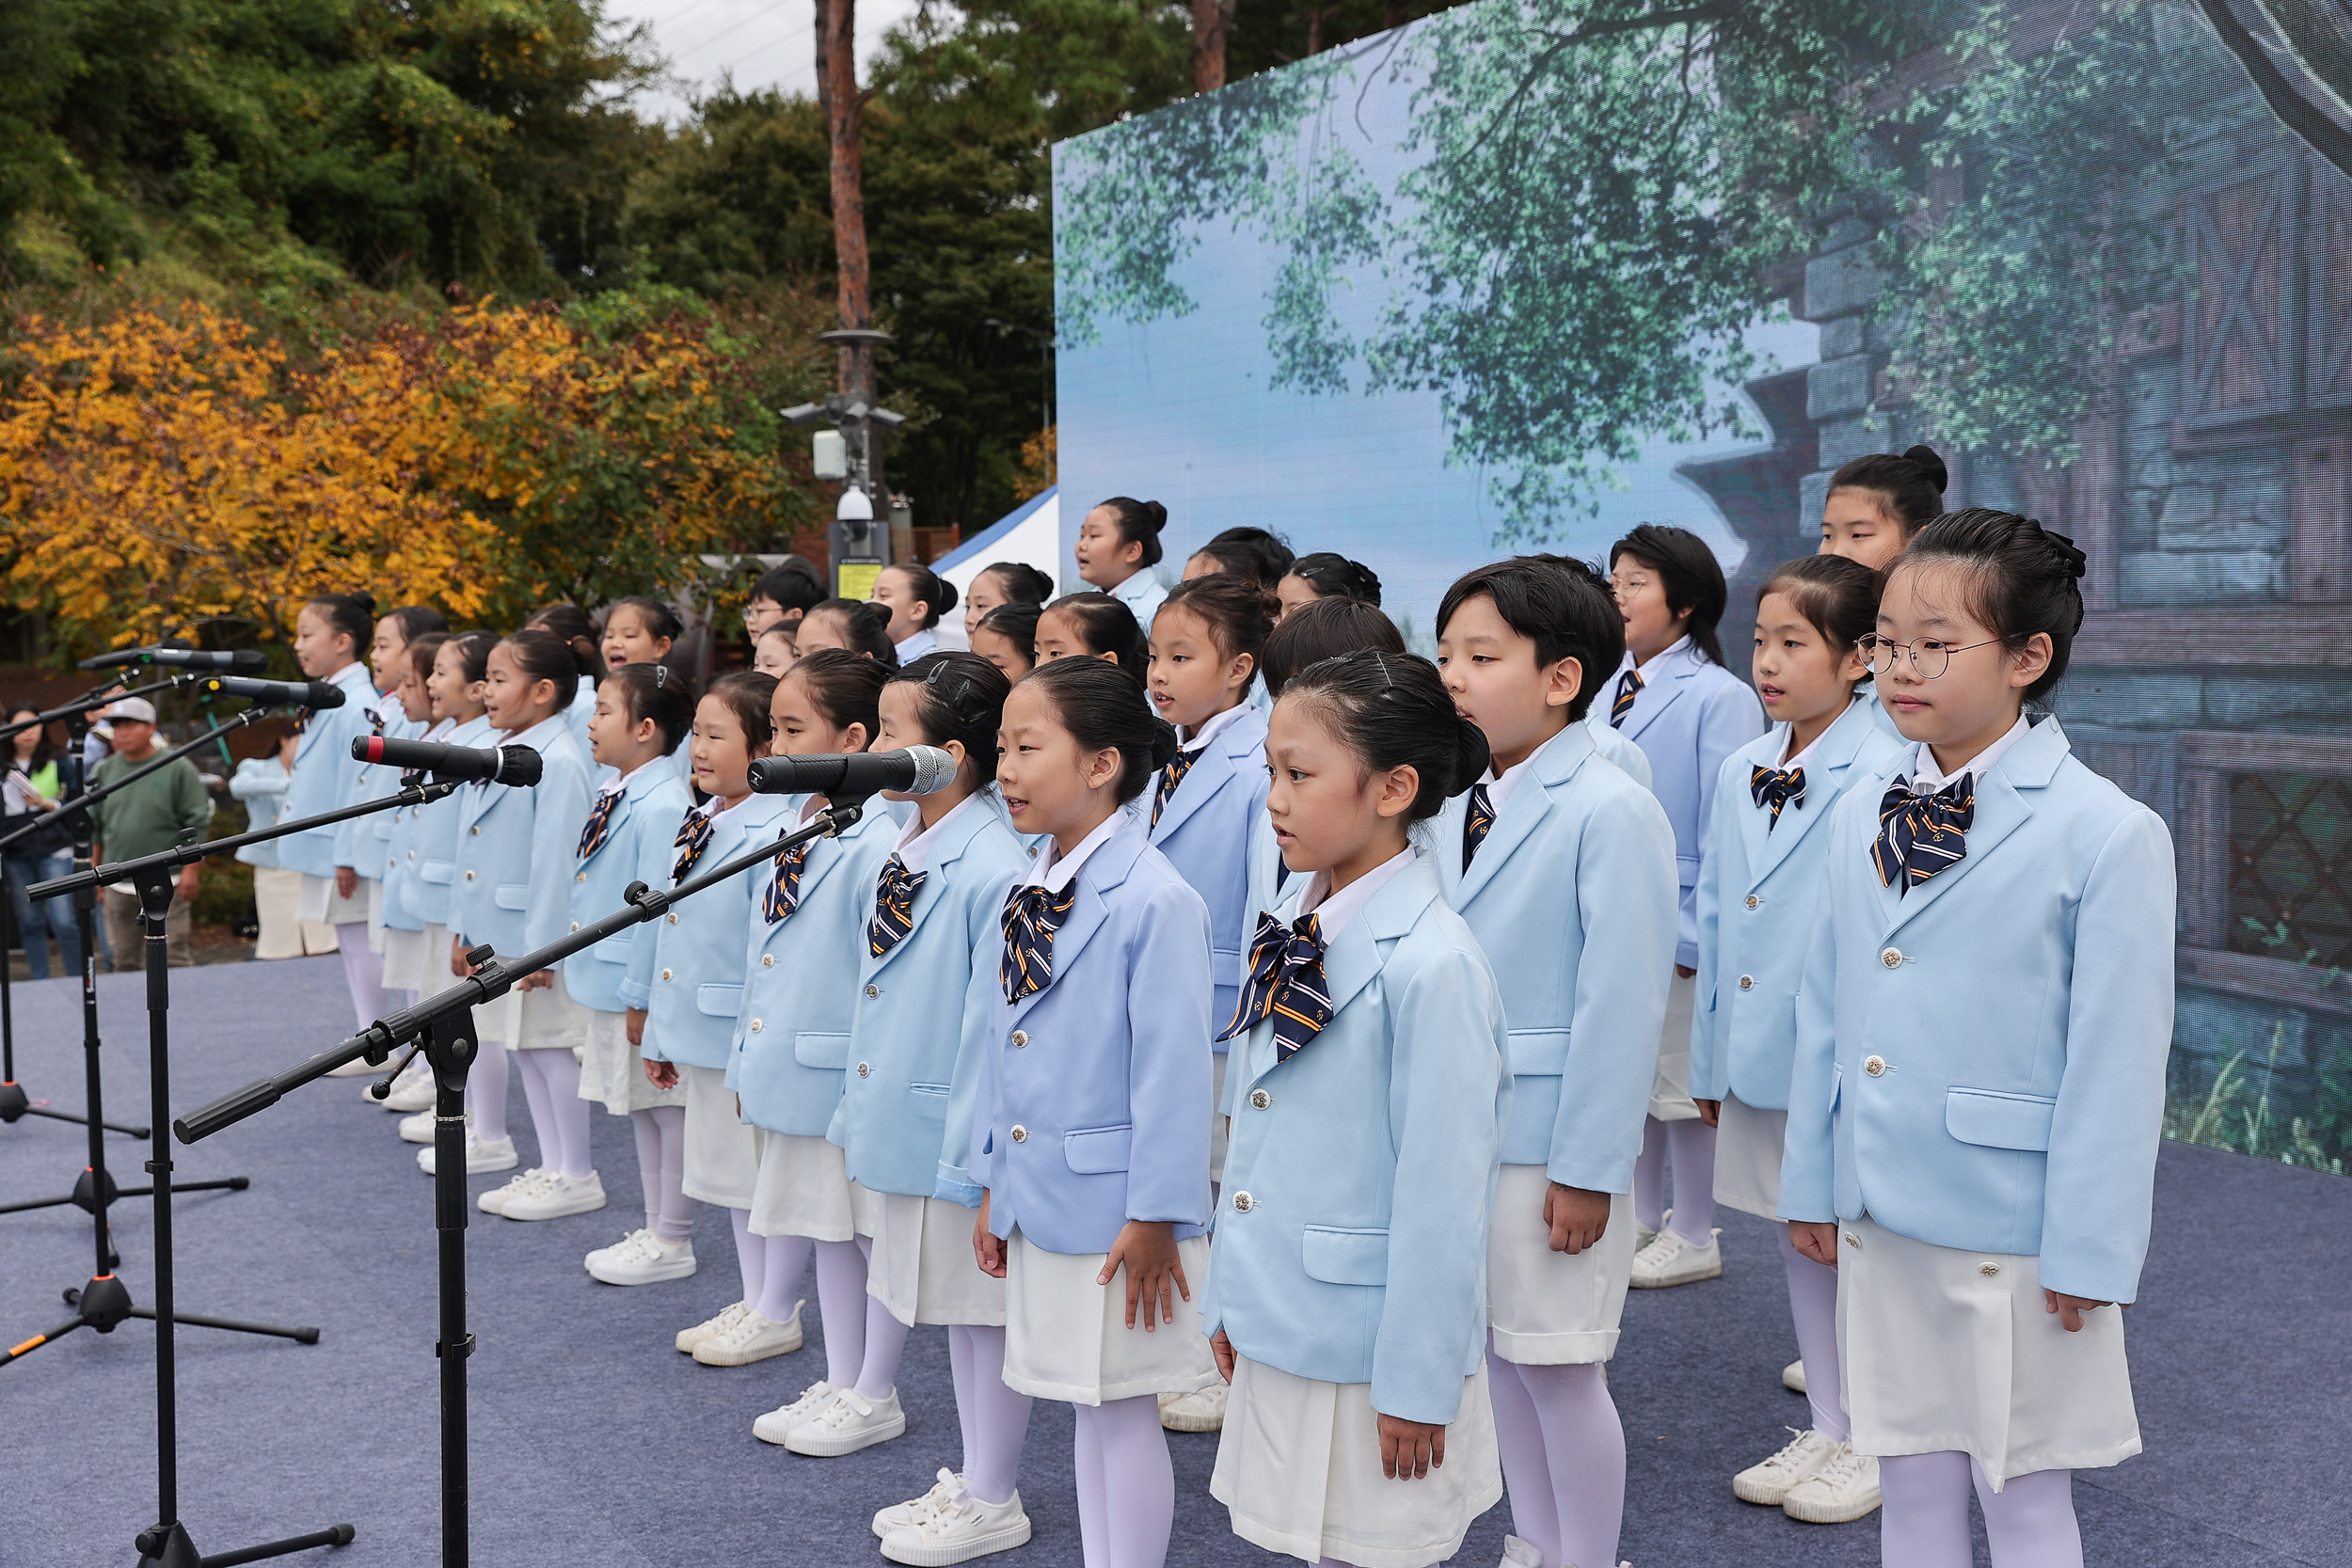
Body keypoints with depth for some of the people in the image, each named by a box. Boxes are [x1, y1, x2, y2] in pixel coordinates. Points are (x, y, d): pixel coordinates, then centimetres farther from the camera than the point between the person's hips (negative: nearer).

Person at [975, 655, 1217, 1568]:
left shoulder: (1154, 901, -18)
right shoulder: (1028, 895, 7)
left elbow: (1173, 1070, -18)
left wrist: (1155, 1219, -16)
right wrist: (993, 1185, 14)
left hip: (1115, 1208, -7)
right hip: (1038, 1201, 8)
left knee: (1123, 1410, 4)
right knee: (1087, 1408, 18)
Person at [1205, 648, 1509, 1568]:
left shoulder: (1430, 964, -20)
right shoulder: (1290, 934, 4)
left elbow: (1443, 1192, -18)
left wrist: (1418, 1384, -15)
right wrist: (1230, 1302, 14)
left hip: (1375, 1353, -7)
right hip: (1279, 1336, 7)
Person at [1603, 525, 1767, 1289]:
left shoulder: (1719, 698, -13)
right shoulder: (1608, 693, 7)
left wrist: (1703, 935, -16)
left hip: (1679, 926, -7)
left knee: (1683, 1083, 5)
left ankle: (1694, 1239, 18)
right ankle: (1640, 1219, 31)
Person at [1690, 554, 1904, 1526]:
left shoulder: (1883, 778, -14)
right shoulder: (1742, 771, 6)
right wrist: (1711, 1060, 12)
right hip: (1760, 1051, 7)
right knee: (1799, 1240, 16)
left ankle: (1879, 1445, 21)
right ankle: (1825, 1432, 29)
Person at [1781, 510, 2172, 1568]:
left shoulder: (2108, 834, -13)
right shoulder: (1862, 813, 5)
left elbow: (2117, 1064, -12)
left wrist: (2090, 1253, -12)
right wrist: (1813, 1184, 11)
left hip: (2012, 1233, -5)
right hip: (1878, 1215, 5)